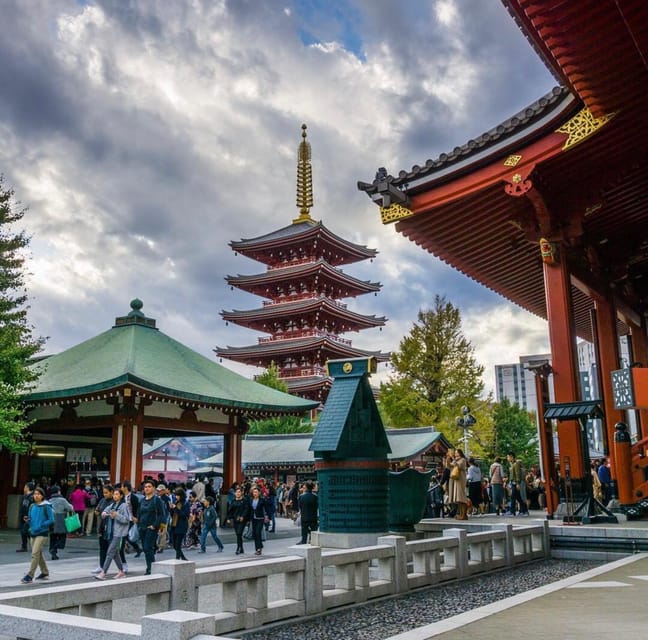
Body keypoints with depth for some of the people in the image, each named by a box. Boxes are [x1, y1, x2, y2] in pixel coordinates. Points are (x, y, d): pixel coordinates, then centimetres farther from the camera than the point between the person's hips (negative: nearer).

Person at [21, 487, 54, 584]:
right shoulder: (32, 506, 8)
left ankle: (29, 575, -12)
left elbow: (51, 520, -10)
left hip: (42, 534, -7)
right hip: (33, 533, 7)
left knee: (35, 553, -14)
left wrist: (40, 526, -19)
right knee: (39, 554, 16)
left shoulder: (46, 507, -10)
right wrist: (28, 520, -7)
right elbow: (30, 519, 15)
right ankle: (45, 573, 30)